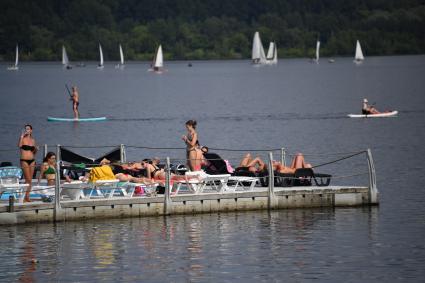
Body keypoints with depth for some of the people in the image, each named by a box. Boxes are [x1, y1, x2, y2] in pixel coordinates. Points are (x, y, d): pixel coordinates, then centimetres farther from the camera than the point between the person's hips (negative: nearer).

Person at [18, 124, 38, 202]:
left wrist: (36, 149, 0)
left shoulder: (33, 140, 12)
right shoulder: (23, 138, -2)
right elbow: (19, 145, -24)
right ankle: (26, 197, -7)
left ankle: (27, 196, 8)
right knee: (28, 179, -10)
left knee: (30, 180, 4)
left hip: (32, 161, 5)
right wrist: (22, 136, -23)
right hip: (24, 160, -5)